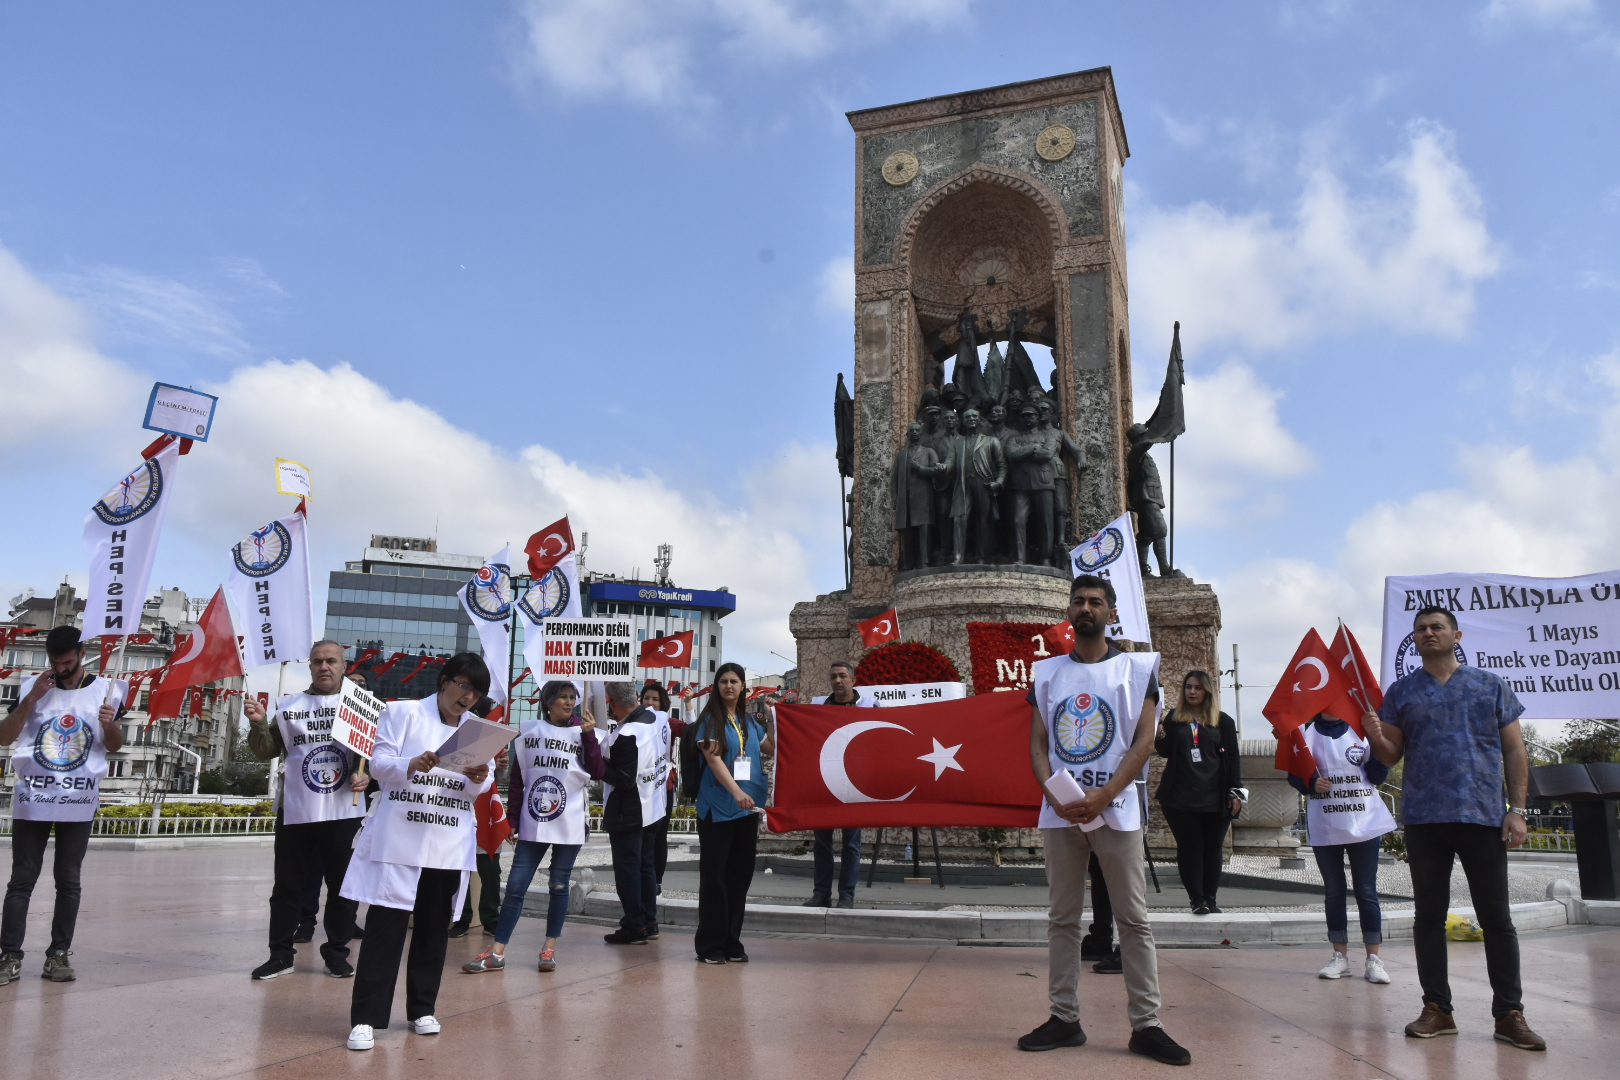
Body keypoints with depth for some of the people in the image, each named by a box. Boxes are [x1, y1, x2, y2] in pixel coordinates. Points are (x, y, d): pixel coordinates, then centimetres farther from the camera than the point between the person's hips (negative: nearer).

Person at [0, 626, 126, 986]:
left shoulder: (104, 690, 3)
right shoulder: (32, 687, 3)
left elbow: (115, 746, 9)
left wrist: (111, 724, -13)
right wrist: (31, 700, -12)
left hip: (78, 801, 0)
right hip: (32, 797, 0)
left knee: (68, 880, 4)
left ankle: (59, 955, 9)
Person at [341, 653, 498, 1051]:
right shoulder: (403, 712, 2)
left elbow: (480, 789, 7)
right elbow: (379, 764, -8)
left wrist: (480, 778, -17)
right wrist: (412, 764, -28)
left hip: (450, 846, 4)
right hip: (399, 840, -4)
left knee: (434, 928, 10)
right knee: (385, 927, -6)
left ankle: (422, 1009, 22)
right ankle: (366, 1018, -1)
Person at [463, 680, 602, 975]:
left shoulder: (582, 732, 2)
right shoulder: (530, 730, 4)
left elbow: (596, 773, -7)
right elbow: (516, 776, 9)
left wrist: (589, 735, -14)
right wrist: (513, 815, 6)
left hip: (570, 823, -1)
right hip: (533, 822, 1)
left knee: (559, 885, 6)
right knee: (515, 885, 0)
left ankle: (549, 947, 17)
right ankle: (497, 953, 5)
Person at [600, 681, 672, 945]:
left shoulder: (626, 735, -27)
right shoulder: (658, 717, -1)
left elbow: (624, 780, -25)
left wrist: (598, 763, -16)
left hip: (628, 814, -8)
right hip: (653, 807, 8)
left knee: (627, 868, 3)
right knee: (646, 865, 17)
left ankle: (634, 927, 9)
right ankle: (649, 921, 25)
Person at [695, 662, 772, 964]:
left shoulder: (750, 722, 12)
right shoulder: (710, 721, -4)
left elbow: (772, 749, 18)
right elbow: (714, 759, -15)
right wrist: (736, 792, -28)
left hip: (748, 807, 5)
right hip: (717, 808, -5)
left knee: (740, 874, 9)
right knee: (714, 875, 0)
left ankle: (732, 943, 17)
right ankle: (710, 945, 6)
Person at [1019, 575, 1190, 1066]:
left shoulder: (1136, 668, 3)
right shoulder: (1047, 672, 10)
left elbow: (1144, 741, -4)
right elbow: (1038, 743, 8)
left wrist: (1103, 795, -15)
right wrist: (1054, 794, -10)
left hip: (1116, 808, -2)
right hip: (1060, 812, 3)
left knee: (1134, 919, 1)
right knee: (1062, 918, 7)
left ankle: (1146, 1025, 8)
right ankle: (1064, 1019, 15)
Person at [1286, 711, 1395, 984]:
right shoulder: (1308, 733, 2)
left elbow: (1377, 775, -3)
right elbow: (1294, 774, 4)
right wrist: (1311, 784, -17)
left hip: (1364, 825, 0)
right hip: (1325, 827, 1)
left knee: (1367, 892, 2)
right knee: (1334, 891, 8)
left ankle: (1373, 959, 8)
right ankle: (1340, 956, 16)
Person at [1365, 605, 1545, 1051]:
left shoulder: (1491, 686, 7)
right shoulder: (1401, 692, 9)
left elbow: (1514, 750, 5)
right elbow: (1391, 755, 7)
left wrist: (1517, 809, -4)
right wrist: (1375, 737, -16)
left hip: (1483, 816, -1)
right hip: (1424, 819, 1)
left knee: (1496, 917, 3)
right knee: (1428, 916, 5)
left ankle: (1509, 1014, 12)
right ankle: (1437, 1009, 13)